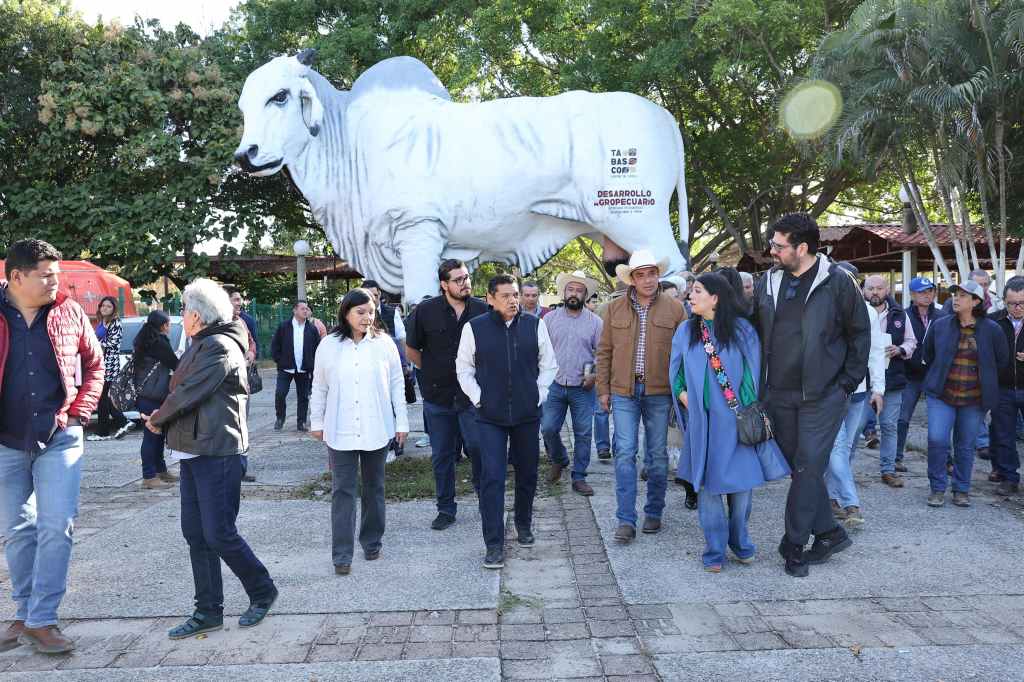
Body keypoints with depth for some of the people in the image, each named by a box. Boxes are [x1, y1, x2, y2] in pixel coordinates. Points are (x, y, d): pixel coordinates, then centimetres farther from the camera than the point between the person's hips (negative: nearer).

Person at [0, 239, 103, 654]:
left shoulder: (69, 313, -2)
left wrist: (79, 412, -2)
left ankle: (41, 621, 6)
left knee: (56, 528, -4)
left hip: (59, 439, 0)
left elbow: (94, 364, 7)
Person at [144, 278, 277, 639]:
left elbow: (187, 393, -17)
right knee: (195, 534, 10)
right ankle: (208, 612, 19)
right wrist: (163, 421, 1)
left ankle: (263, 591, 16)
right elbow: (181, 391, 17)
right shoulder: (201, 346, 16)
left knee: (219, 534, -4)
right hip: (193, 452, 10)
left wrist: (157, 419, -1)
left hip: (219, 455, -10)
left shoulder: (219, 347, -15)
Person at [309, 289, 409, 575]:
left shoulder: (384, 344, -2)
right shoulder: (329, 345, -2)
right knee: (342, 491, 0)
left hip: (377, 430, 1)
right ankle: (342, 554, 5)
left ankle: (371, 541, 30)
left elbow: (397, 384, 3)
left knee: (374, 487, 14)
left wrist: (401, 422, 2)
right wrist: (316, 422, 11)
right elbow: (319, 387, 7)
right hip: (341, 431, 0)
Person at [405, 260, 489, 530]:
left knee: (477, 446, -8)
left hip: (473, 395, -1)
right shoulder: (426, 310, -3)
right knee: (441, 456, 9)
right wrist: (433, 372, 7)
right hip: (438, 396, 1)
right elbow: (411, 350, 9)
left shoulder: (482, 310, -2)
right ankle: (446, 509, 23)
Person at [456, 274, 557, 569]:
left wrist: (538, 395, 2)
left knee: (527, 473, 14)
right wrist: (478, 398, -2)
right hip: (490, 417, -2)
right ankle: (494, 544, 2)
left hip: (528, 414, 2)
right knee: (492, 478, -5)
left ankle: (524, 524, 38)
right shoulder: (474, 328, -4)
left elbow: (548, 364, 9)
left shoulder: (534, 325, 0)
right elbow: (464, 368, 6)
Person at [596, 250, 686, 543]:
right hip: (624, 391, 0)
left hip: (659, 392, 0)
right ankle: (626, 520, 2)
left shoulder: (674, 308, 2)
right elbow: (604, 351, 8)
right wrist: (603, 389, 4)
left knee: (657, 455, 9)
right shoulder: (614, 309, 5)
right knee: (625, 454, -3)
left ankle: (654, 513, 24)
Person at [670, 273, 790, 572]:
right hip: (702, 421, 2)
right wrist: (685, 398, -4)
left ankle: (740, 541, 25)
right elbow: (676, 373, 11)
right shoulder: (685, 331, 6)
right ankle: (714, 550, 15)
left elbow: (751, 375, -2)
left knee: (743, 481, 3)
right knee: (707, 483, 3)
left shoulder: (743, 330, -2)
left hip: (737, 420, -1)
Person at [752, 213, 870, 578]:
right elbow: (755, 332, 14)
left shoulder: (838, 282, -7)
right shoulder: (768, 282, 6)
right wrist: (759, 383, 8)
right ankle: (829, 532, 26)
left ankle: (793, 546, 7)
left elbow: (859, 333, 1)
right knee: (799, 466, 11)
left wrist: (847, 383, -3)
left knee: (809, 467, -4)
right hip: (778, 395, 5)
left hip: (822, 395, -5)